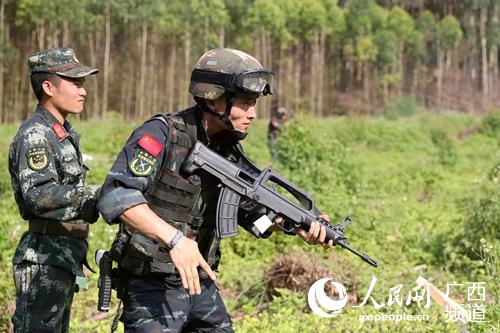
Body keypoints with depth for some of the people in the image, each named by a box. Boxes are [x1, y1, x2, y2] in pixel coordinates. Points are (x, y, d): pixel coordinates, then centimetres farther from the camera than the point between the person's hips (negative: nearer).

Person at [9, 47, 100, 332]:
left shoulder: (65, 133, 16)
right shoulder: (35, 135, -15)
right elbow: (39, 195, -27)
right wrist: (97, 194, -29)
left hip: (66, 256, 10)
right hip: (44, 259, -10)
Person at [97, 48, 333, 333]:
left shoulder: (230, 151, 6)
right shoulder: (161, 135, -17)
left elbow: (252, 210, 16)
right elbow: (116, 195, -28)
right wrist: (174, 238, -37)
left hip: (200, 282, 8)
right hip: (153, 287, -8)